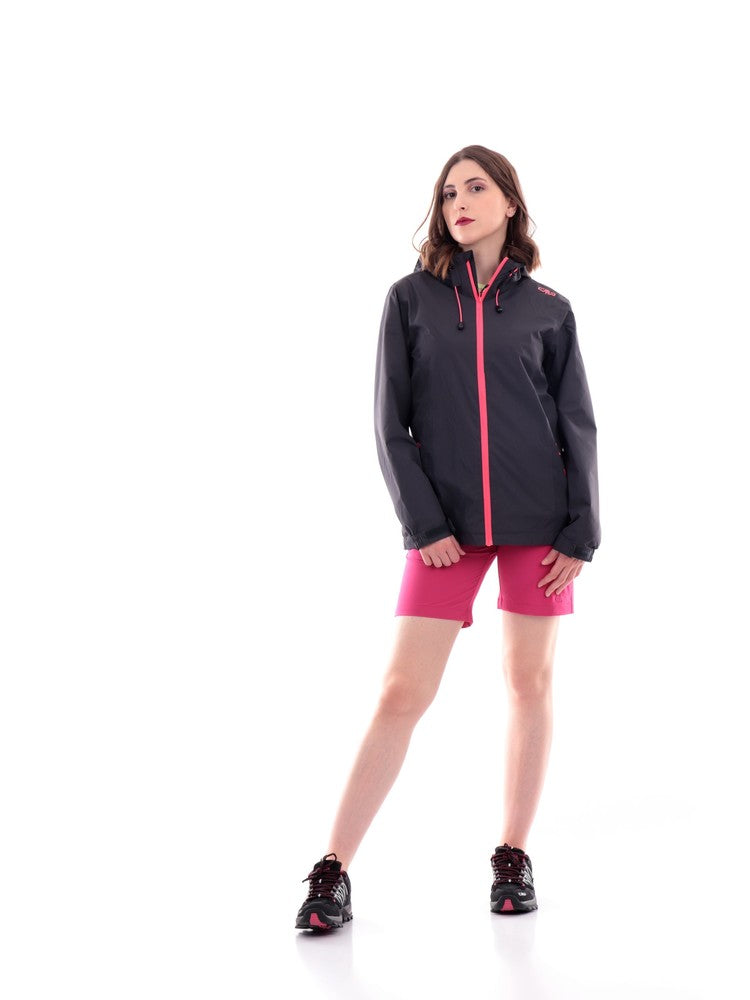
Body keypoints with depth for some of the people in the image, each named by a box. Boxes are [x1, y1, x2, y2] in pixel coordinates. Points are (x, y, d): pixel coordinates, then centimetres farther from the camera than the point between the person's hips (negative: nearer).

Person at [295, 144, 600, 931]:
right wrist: (422, 524, -7)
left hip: (538, 524, 1)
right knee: (402, 693, -4)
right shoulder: (411, 298, 4)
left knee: (530, 684, 6)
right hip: (447, 525, -1)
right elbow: (391, 423, 1)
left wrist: (581, 532, -1)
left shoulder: (547, 308, 6)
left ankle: (513, 858, 20)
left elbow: (578, 426, 7)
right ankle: (333, 870, 3)